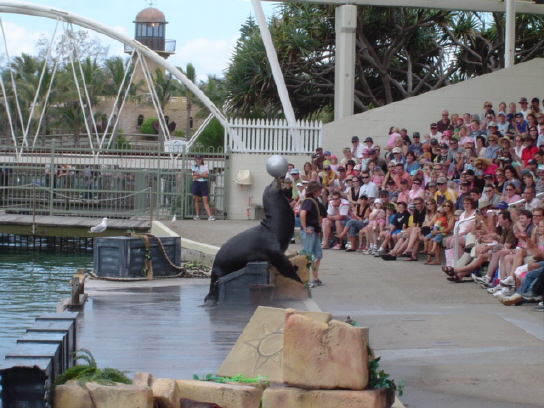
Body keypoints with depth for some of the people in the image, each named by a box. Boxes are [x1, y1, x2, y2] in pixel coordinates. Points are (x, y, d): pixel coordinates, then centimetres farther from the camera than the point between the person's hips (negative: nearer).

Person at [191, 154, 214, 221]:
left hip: (203, 183, -1)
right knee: (196, 200, 4)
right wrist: (203, 175, -9)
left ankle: (210, 216, -16)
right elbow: (194, 177, -2)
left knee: (205, 201, -9)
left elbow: (207, 176, -4)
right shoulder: (194, 167, 10)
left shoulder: (205, 166, 8)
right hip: (196, 183, 1)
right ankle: (197, 215, 10)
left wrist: (198, 175, -12)